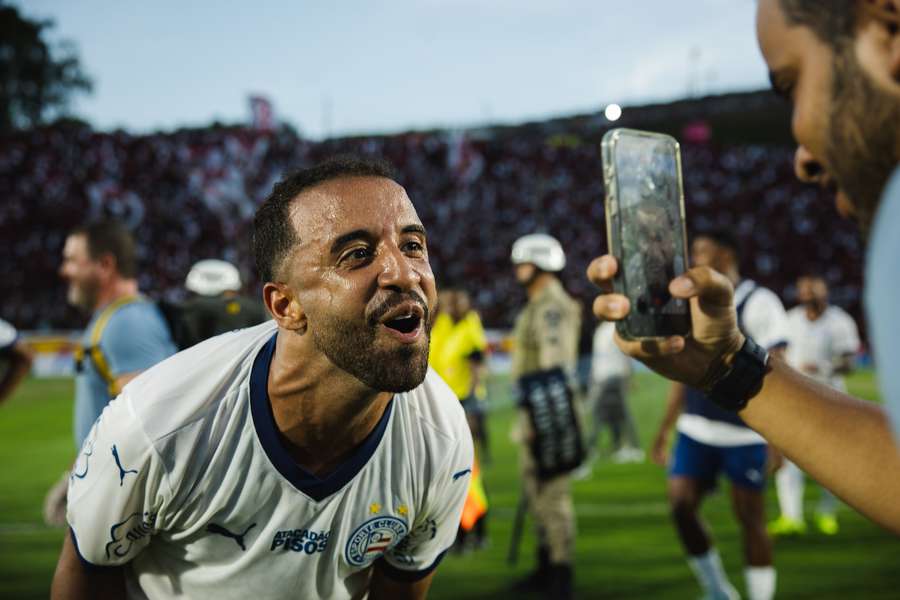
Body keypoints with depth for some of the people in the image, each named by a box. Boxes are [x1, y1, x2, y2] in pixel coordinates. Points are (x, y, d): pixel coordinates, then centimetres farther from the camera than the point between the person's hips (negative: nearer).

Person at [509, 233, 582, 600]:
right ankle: (547, 566, 25)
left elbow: (553, 366, -21)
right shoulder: (538, 307, 17)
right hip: (534, 408, 11)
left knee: (552, 490, -7)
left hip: (547, 408, -11)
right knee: (537, 489, 16)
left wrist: (540, 418, -23)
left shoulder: (553, 307, -15)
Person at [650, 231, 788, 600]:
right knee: (680, 506, -2)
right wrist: (664, 429, 18)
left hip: (744, 434, -6)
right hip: (696, 431, 6)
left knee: (750, 518, 1)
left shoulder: (757, 303, -8)